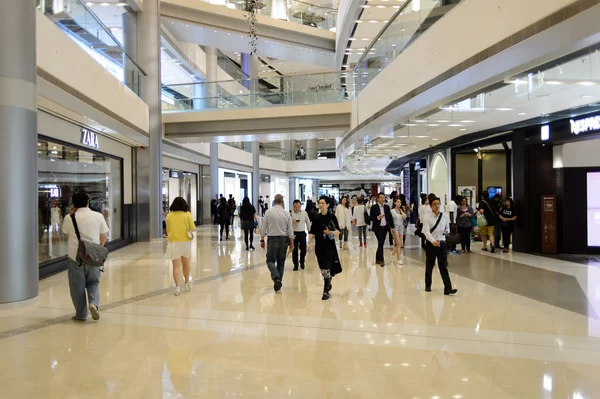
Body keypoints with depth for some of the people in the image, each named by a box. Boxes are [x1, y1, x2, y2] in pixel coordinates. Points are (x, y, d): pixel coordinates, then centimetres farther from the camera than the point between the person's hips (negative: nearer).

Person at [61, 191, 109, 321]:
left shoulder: (69, 218, -7)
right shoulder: (98, 216, -3)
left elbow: (65, 232, 14)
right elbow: (104, 237, 1)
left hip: (75, 256, -1)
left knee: (77, 286, 10)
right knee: (93, 283, 17)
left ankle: (81, 314, 16)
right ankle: (94, 303, -6)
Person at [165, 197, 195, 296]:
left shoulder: (169, 216, 0)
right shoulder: (187, 214, -4)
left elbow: (167, 230, 8)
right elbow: (193, 228, -2)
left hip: (173, 243, 0)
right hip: (185, 242, 0)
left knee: (176, 266, 3)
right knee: (186, 264, 18)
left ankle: (177, 287, -8)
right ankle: (187, 284, 33)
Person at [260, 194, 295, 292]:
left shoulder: (269, 212, -6)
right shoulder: (286, 213, -1)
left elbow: (263, 227, -3)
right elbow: (290, 230, 1)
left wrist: (262, 240, 7)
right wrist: (291, 243, 10)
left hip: (272, 239, -2)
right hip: (283, 239, 2)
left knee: (270, 260, 6)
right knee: (281, 262, 13)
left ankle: (276, 277, -18)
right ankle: (279, 282, 17)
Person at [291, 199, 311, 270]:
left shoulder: (304, 213, 2)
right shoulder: (291, 214, -5)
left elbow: (308, 222, 13)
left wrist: (309, 231, 16)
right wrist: (292, 221, -26)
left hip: (302, 233, 1)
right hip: (294, 233, -1)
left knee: (303, 249, 2)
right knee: (294, 250, 4)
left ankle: (302, 262, 27)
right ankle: (295, 264, 18)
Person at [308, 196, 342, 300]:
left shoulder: (332, 217, -5)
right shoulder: (317, 217, 4)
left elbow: (338, 231, -2)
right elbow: (312, 232, 5)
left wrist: (331, 232, -21)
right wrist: (309, 243, -5)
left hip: (329, 246, -4)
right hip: (319, 246, 4)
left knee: (326, 269, -8)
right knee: (322, 269, 12)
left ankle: (326, 291, 2)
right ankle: (328, 284, 37)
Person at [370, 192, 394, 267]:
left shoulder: (387, 207, 7)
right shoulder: (374, 207, -6)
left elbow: (390, 217, 9)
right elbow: (371, 218, -7)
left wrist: (392, 226, 3)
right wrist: (378, 217, -25)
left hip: (385, 227, 5)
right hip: (378, 228, -5)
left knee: (381, 243, 10)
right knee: (381, 243, -11)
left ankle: (377, 259, 22)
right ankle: (381, 260, -5)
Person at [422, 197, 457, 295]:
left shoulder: (445, 216, 4)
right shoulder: (427, 217, -7)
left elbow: (448, 228, 16)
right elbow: (426, 231, -17)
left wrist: (447, 231, -9)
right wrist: (433, 241, -33)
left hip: (442, 243, 2)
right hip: (431, 244, -2)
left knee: (443, 267, 0)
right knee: (429, 266, 11)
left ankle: (448, 289, -1)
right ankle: (428, 286, 28)